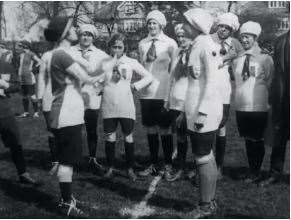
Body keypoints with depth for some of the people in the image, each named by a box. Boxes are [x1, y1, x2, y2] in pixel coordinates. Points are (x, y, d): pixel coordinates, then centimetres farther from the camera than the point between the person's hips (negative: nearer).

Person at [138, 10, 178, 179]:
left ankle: (168, 165, 17)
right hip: (146, 93, 4)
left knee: (165, 129, 2)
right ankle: (154, 165, 25)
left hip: (163, 94, -4)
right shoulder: (142, 44, 7)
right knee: (150, 129, 11)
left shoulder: (170, 44, -2)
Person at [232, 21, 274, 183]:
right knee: (248, 139, 13)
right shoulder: (237, 59, 7)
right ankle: (251, 169, 27)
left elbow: (271, 83, 1)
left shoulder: (265, 58, -5)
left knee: (257, 140, 5)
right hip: (241, 107, 4)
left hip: (258, 107, -4)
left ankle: (256, 172, 20)